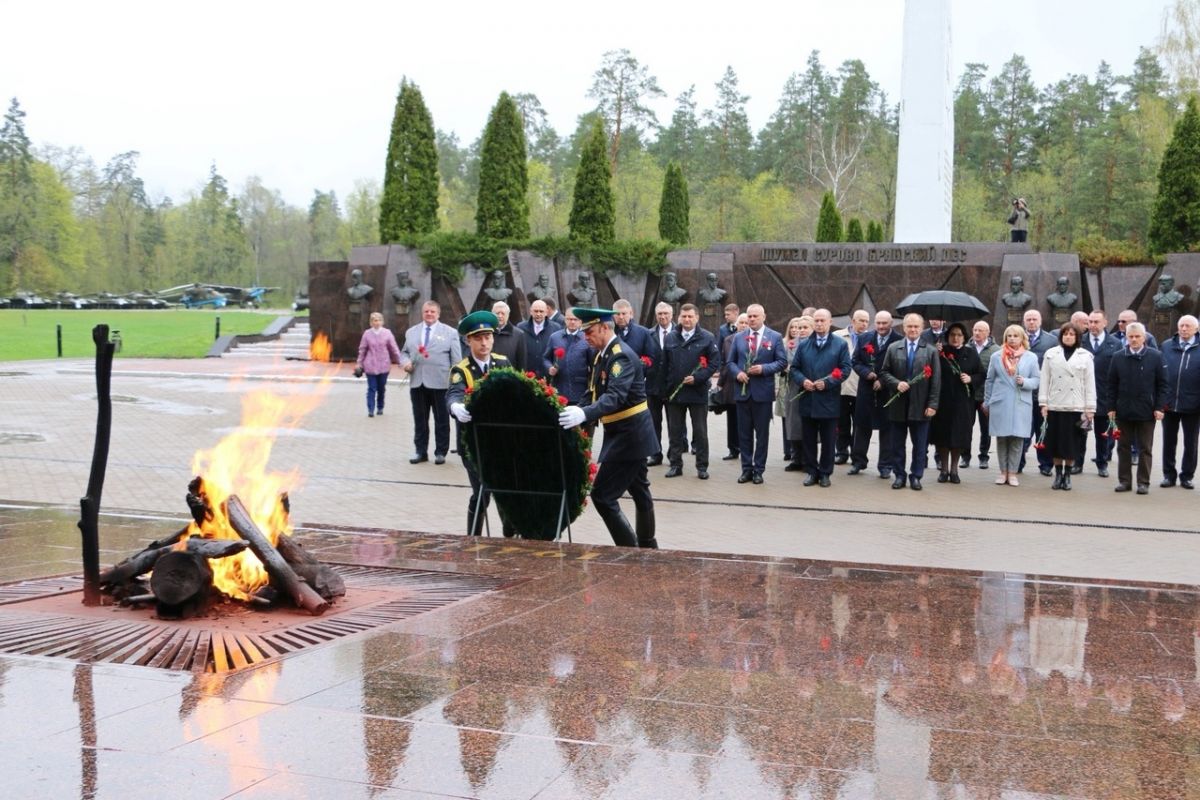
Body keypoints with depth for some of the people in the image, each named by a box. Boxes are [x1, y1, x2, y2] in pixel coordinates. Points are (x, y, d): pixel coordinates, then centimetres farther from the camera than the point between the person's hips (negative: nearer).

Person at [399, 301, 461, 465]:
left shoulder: (450, 333, 4)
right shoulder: (411, 332, 14)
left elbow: (456, 359, 1)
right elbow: (404, 352, 18)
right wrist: (405, 362, -5)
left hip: (440, 383, -3)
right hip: (417, 382, 3)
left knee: (441, 420, 4)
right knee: (419, 419, 9)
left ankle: (440, 452, 13)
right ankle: (420, 451, 18)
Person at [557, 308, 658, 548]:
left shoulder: (622, 355, -21)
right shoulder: (603, 354, 9)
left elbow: (615, 396, -35)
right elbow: (599, 393, 15)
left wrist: (584, 414, -49)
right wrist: (580, 414, 3)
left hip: (629, 434, -10)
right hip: (628, 433, 10)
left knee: (602, 495, -12)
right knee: (638, 490, 20)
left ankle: (630, 550, -7)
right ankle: (647, 546, 34)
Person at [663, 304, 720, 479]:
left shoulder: (707, 338, -3)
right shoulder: (670, 338, 7)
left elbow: (715, 362, -6)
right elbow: (664, 364, 9)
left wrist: (697, 378, -15)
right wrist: (665, 386, 3)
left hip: (698, 392, -3)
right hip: (674, 392, 3)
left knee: (700, 431, 3)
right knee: (675, 430, 8)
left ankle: (702, 466, 10)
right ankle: (675, 464, 17)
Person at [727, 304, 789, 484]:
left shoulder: (775, 337, 1)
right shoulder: (738, 337, 10)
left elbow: (782, 362, -2)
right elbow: (730, 362, 10)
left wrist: (764, 368, -16)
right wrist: (737, 373, -10)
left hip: (763, 392, -3)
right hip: (742, 390, 3)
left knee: (762, 433, 3)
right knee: (744, 432, 6)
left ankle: (758, 470, 10)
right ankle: (746, 469, 13)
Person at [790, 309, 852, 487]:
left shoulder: (840, 344, 1)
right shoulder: (803, 345, 10)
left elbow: (845, 369, -4)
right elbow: (794, 368, 9)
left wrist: (827, 383, -16)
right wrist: (802, 381, -11)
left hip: (829, 401, -3)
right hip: (807, 400, 3)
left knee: (828, 440, 5)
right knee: (808, 439, 6)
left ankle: (825, 473, 15)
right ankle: (812, 472, 16)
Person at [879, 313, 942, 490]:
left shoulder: (931, 351, 2)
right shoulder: (893, 349, 6)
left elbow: (936, 380, -1)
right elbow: (884, 373, 7)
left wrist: (932, 404, -7)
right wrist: (896, 383, -12)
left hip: (920, 406, -1)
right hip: (898, 404, 1)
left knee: (920, 445, 4)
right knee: (897, 444, 7)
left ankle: (916, 476, 14)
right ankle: (899, 475, 17)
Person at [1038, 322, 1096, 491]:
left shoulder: (1085, 356, 5)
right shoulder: (1051, 354, 7)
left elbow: (1090, 383, 3)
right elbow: (1045, 380, 6)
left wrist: (1090, 408, -2)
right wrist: (1043, 403, -1)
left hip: (1075, 406, -1)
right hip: (1055, 406, 1)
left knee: (1071, 443, 3)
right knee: (1056, 442, 4)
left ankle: (1067, 475, 13)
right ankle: (1058, 474, 15)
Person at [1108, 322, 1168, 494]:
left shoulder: (1155, 357, -3)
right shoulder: (1118, 357, 2)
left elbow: (1162, 383, -2)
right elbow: (1112, 384, 5)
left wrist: (1159, 407, -7)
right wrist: (1112, 407, 1)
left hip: (1146, 412, -2)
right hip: (1123, 411, 2)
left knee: (1145, 449, 6)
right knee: (1124, 448, 8)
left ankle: (1143, 482, 12)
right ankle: (1124, 480, 16)